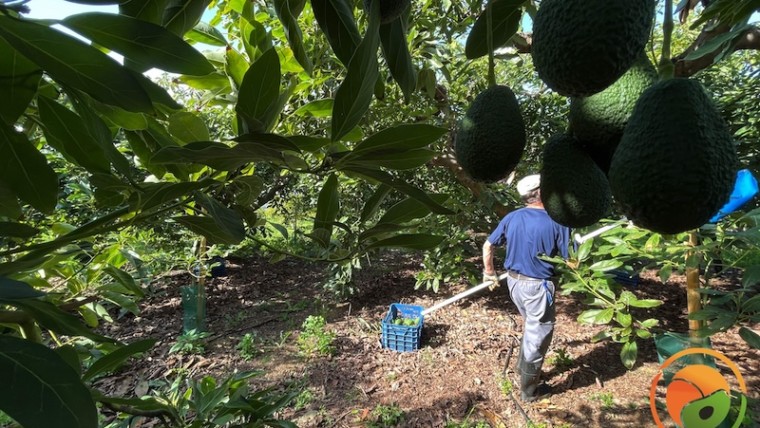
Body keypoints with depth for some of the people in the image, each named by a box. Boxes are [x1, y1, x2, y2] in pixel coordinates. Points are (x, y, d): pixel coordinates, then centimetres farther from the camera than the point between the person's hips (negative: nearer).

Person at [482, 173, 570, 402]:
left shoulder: (511, 218, -1)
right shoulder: (557, 222, -16)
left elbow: (488, 246, 4)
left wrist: (489, 273, 17)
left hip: (514, 281, 6)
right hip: (537, 286, -6)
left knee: (530, 328, 27)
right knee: (537, 336, 11)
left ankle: (524, 368, 43)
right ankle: (529, 389, 26)